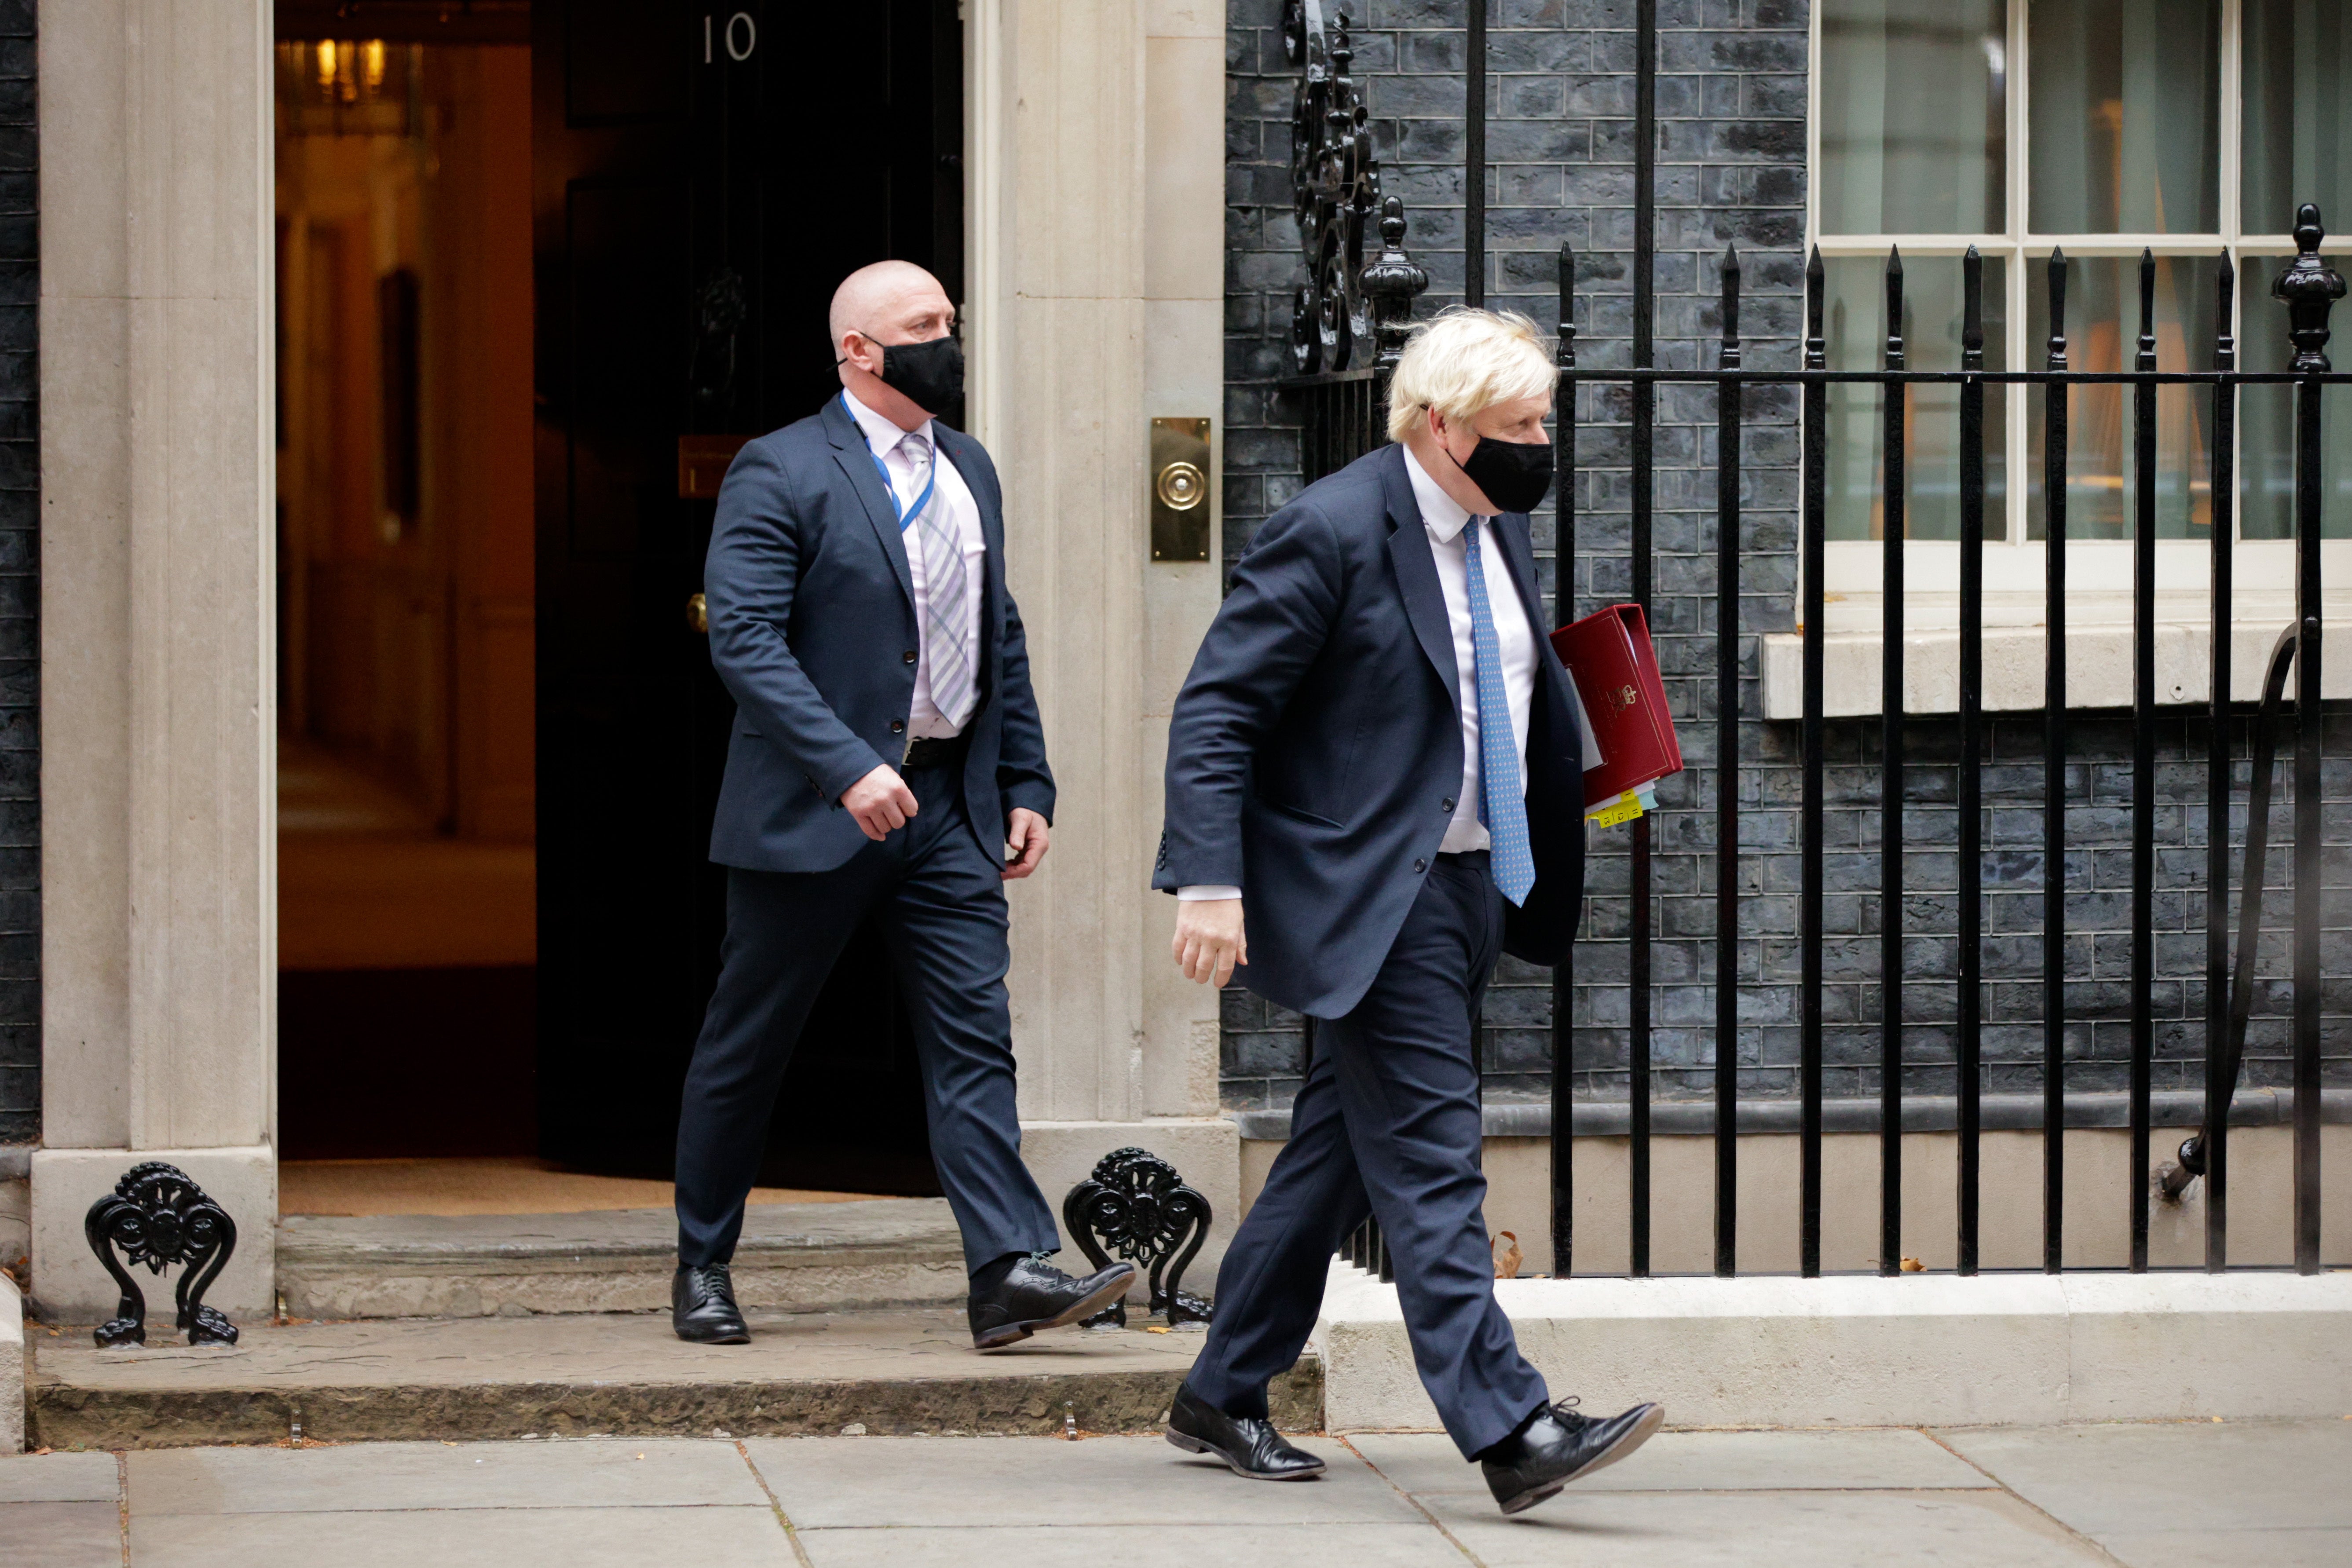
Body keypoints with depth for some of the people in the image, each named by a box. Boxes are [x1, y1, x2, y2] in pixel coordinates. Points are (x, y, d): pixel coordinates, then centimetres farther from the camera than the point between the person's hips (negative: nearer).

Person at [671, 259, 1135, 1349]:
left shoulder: (969, 472, 14)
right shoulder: (781, 473, -9)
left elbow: (1002, 641, 20)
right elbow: (744, 640, -18)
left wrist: (1027, 782, 12)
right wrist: (848, 768, -26)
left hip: (949, 805, 6)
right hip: (814, 809, -6)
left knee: (974, 1033, -6)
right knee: (746, 1049, 6)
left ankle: (1011, 1269, -12)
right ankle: (702, 1267, 20)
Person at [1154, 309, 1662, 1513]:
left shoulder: (1498, 530, 12)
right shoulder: (1335, 531, -15)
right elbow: (1216, 709, -16)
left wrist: (1595, 774, 11)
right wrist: (1210, 882, -23)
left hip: (1469, 888, 9)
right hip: (1370, 898, -9)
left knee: (1339, 1151, 14)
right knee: (1429, 1155, -11)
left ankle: (1222, 1397, 25)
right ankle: (1508, 1429, -14)